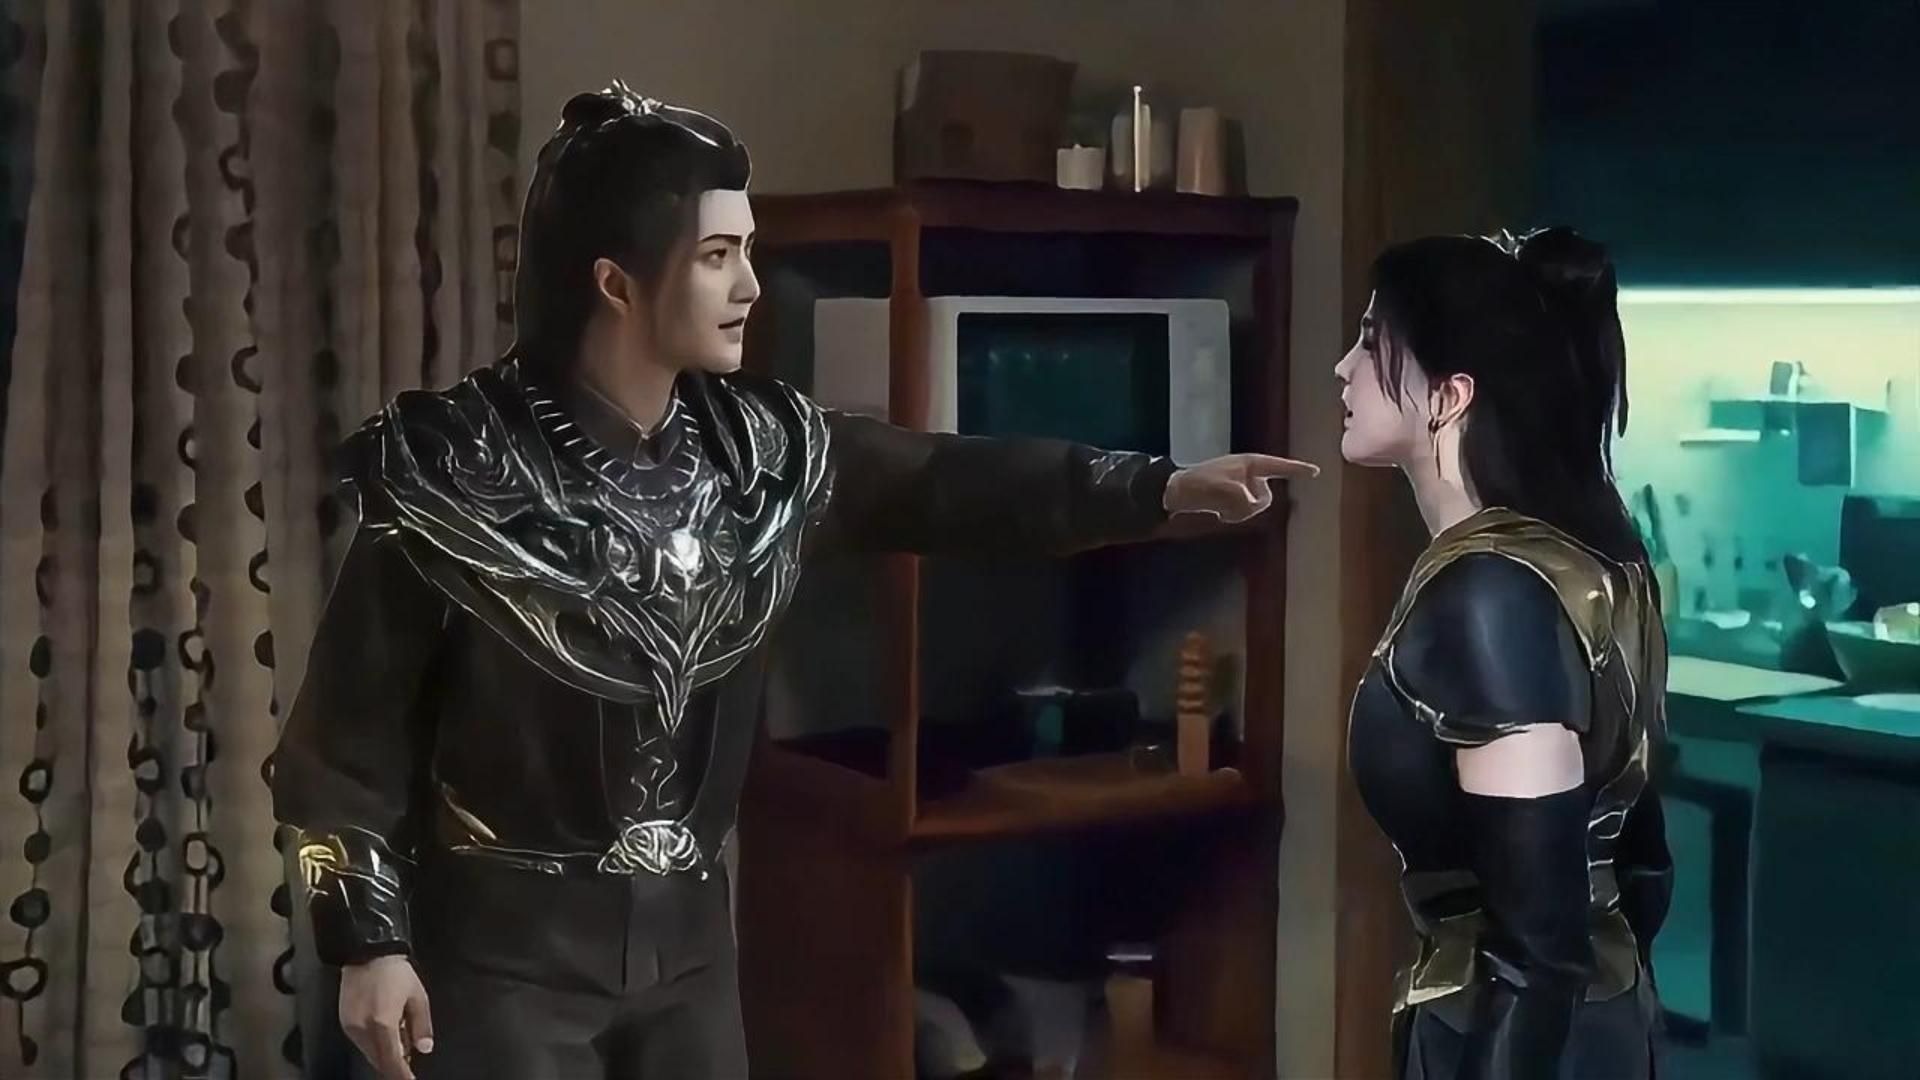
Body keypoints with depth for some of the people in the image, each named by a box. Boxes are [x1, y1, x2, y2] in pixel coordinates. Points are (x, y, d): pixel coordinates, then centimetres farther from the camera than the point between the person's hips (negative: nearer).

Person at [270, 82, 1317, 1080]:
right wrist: (368, 941, -13)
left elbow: (942, 482, 5)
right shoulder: (458, 470, -15)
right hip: (505, 940, -5)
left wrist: (1163, 487, -3)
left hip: (684, 930, 5)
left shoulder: (755, 446, 0)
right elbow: (351, 722, -11)